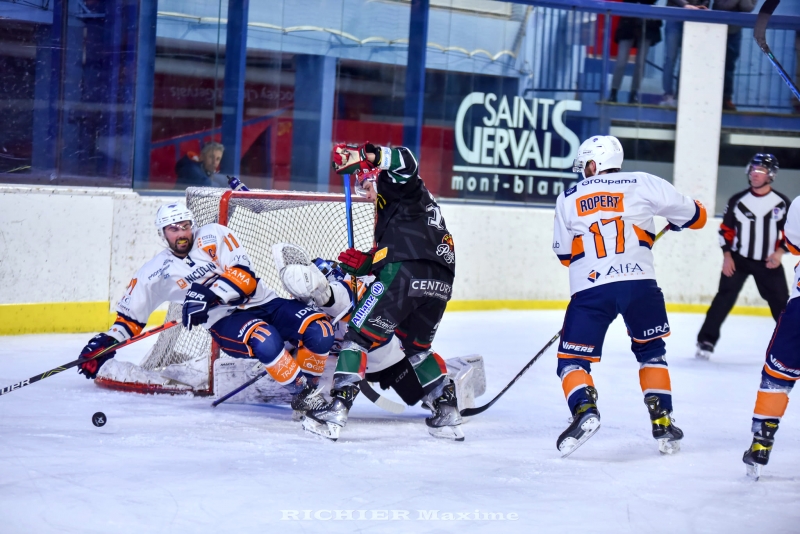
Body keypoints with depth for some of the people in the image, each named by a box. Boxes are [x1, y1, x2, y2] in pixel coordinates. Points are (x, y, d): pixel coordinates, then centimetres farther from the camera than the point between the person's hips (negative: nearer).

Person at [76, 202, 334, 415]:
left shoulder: (214, 236, -2)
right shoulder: (156, 271, 4)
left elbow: (243, 275, -13)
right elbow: (131, 315, 12)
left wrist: (209, 295, -27)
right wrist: (106, 342, -1)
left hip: (263, 303, 1)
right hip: (226, 322, -1)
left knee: (319, 331, -24)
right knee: (265, 341, -37)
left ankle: (309, 377, 4)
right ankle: (301, 392, -18)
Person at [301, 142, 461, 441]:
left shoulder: (401, 190, 12)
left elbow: (405, 162, -13)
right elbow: (387, 254, 29)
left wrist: (365, 156, -19)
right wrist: (362, 263, 14)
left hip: (405, 275, -9)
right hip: (440, 282, 9)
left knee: (359, 336, -1)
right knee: (417, 347, 27)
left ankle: (336, 410, -10)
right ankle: (447, 413, 16)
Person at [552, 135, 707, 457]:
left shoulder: (568, 198, 15)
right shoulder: (643, 184, 9)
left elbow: (564, 254, 22)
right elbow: (695, 217, 13)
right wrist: (675, 219, 36)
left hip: (589, 289, -1)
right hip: (639, 284, 1)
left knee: (573, 359, 8)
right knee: (651, 351, 23)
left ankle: (583, 409, -19)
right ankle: (662, 422, 15)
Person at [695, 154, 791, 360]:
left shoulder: (782, 203, -4)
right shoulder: (737, 201, -4)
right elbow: (726, 229, 3)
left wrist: (779, 252, -12)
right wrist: (727, 255, -6)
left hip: (768, 262, 1)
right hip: (738, 259, -1)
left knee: (781, 302, 4)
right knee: (724, 298, -10)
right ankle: (706, 341, -7)